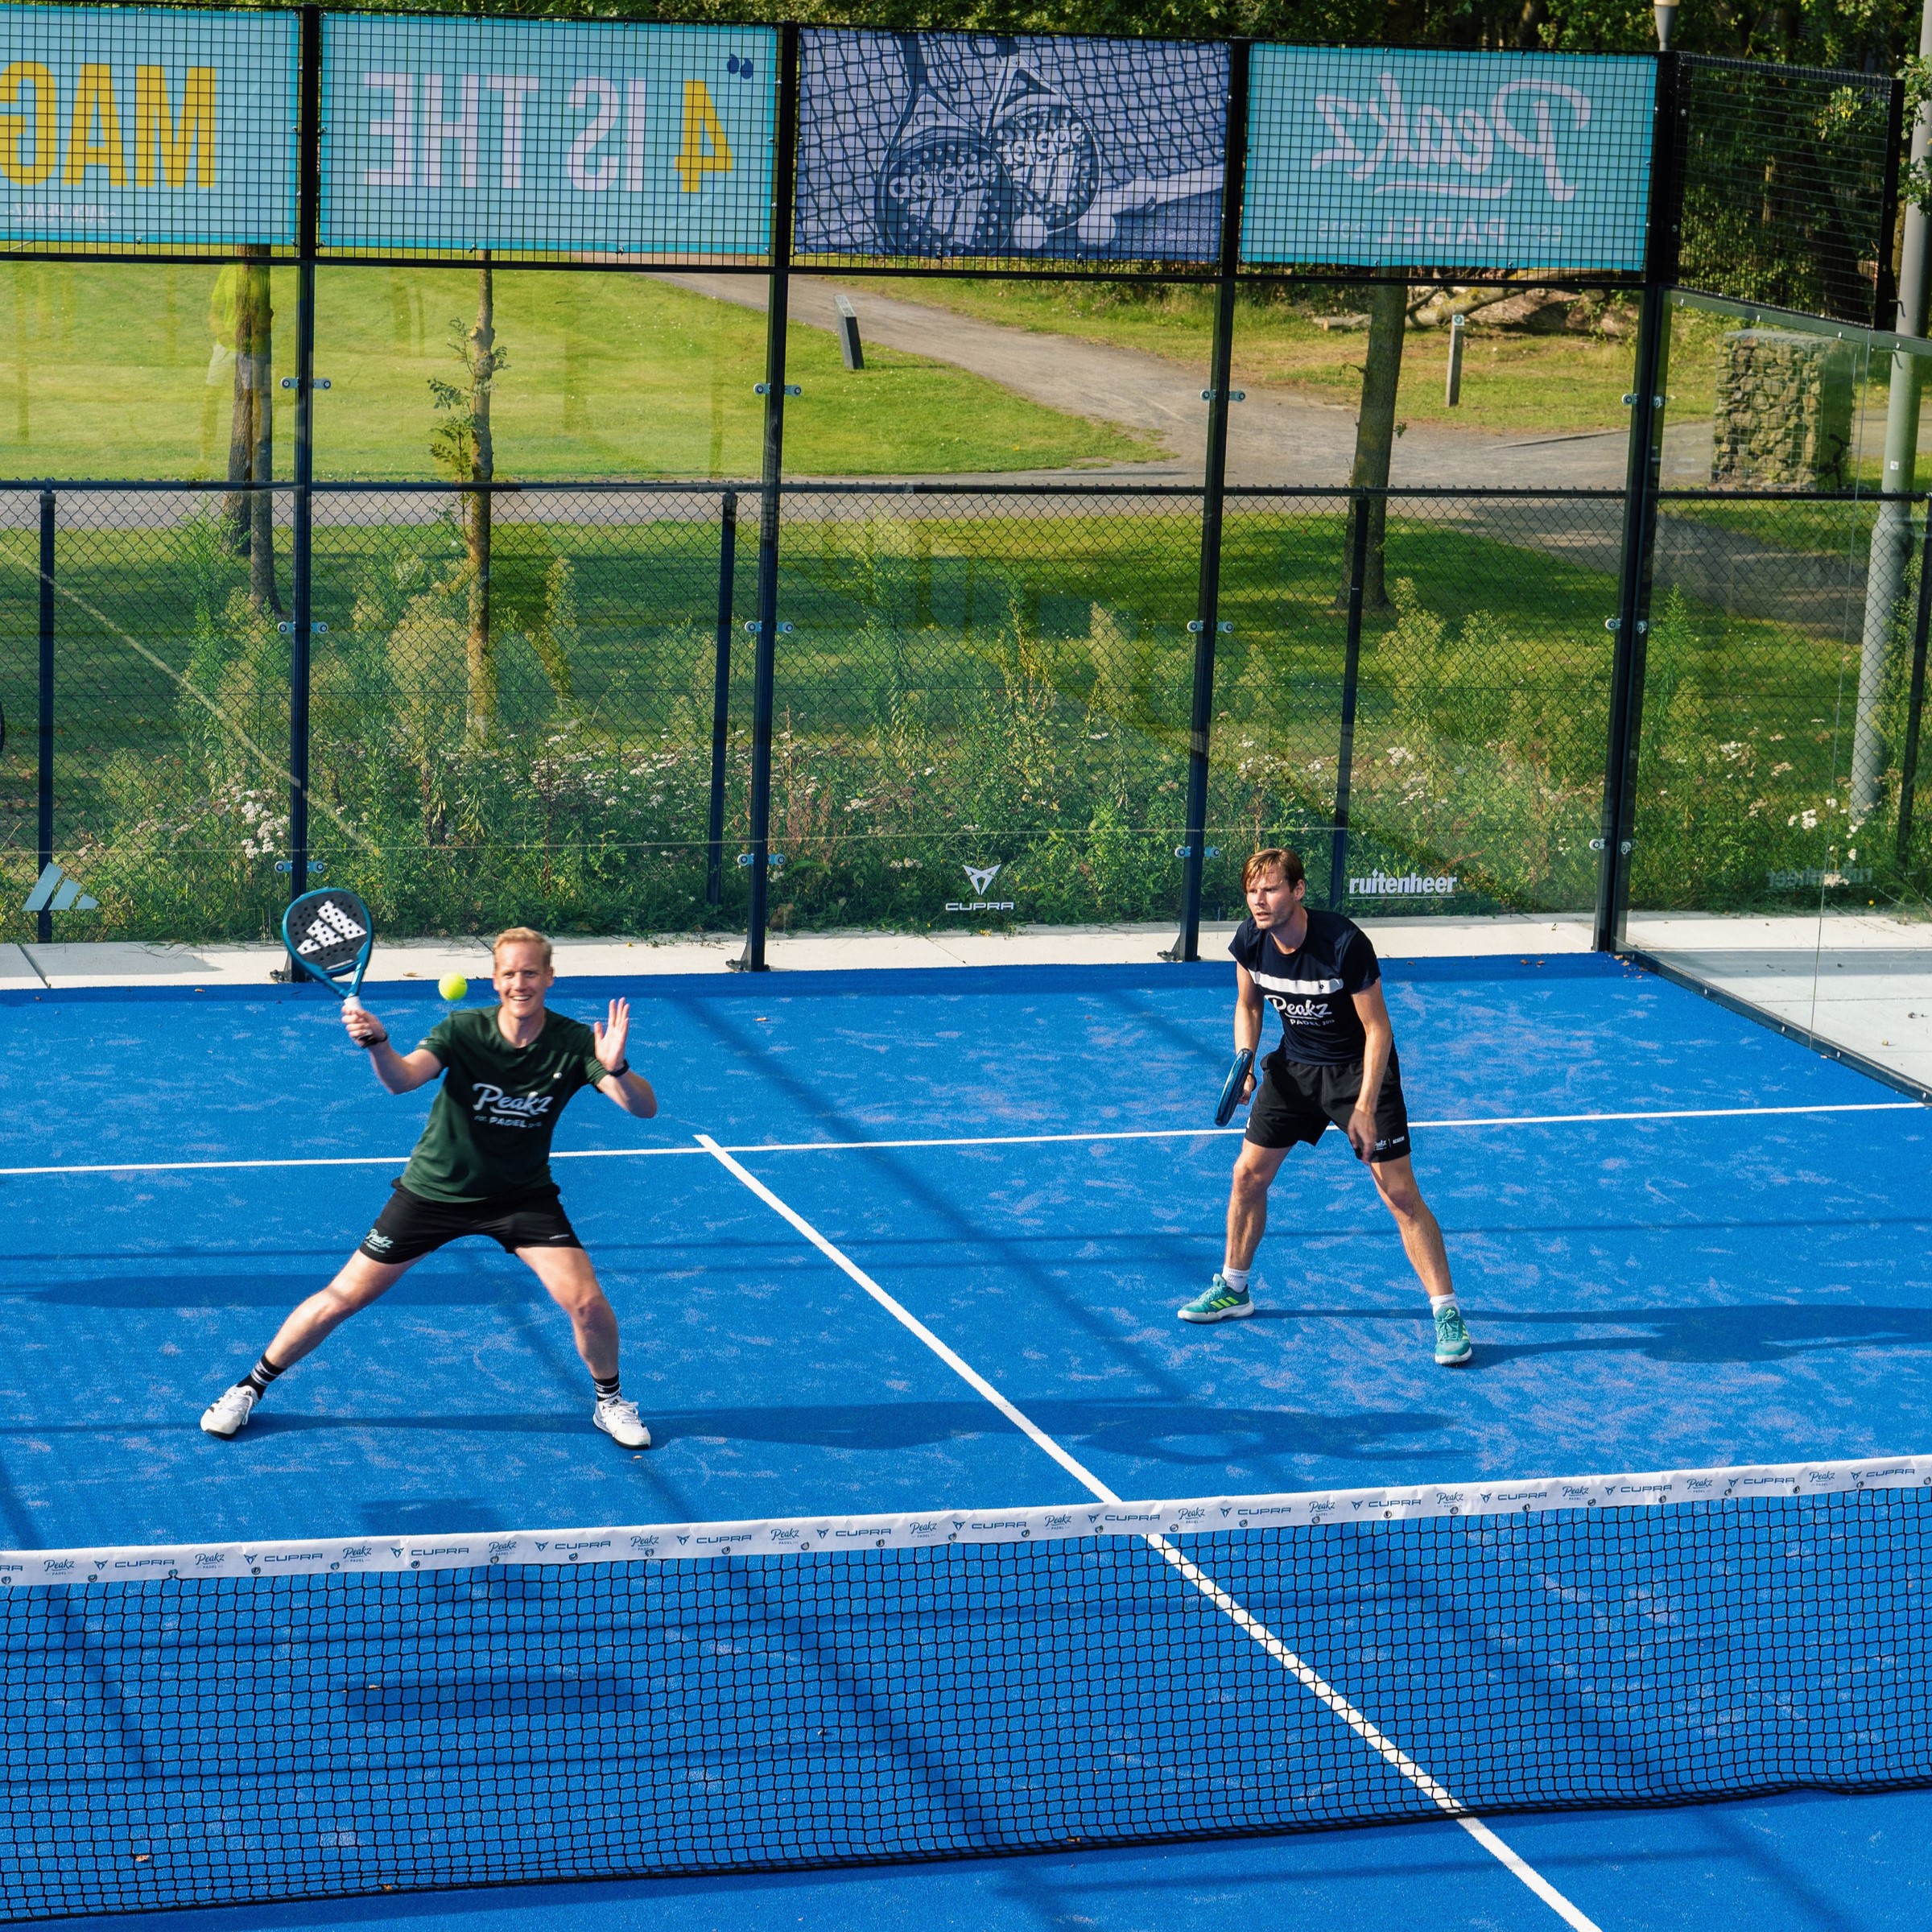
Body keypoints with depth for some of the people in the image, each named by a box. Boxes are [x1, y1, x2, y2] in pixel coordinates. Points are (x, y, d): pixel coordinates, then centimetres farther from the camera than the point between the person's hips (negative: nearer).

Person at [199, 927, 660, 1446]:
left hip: (523, 1197, 1)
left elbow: (645, 1108, -24)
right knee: (341, 1299, 0)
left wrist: (616, 1070, -46)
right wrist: (377, 1042, -58)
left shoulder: (573, 1043, -17)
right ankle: (250, 1388, 21)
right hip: (434, 1190, -1)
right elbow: (402, 1079, -36)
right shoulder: (464, 1030, -20)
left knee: (587, 1303, -16)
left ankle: (609, 1400, 15)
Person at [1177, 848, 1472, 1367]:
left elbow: (1378, 1028, -21)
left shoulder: (1344, 943, -29)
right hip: (1294, 1065, 5)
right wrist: (1246, 1063, -8)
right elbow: (1248, 1003, 8)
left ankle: (1446, 1312, -3)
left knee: (1400, 1193, -10)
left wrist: (1365, 1107, -25)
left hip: (1358, 1067, -5)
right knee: (1248, 1174, 6)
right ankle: (1233, 1289, 27)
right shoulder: (1250, 940, -13)